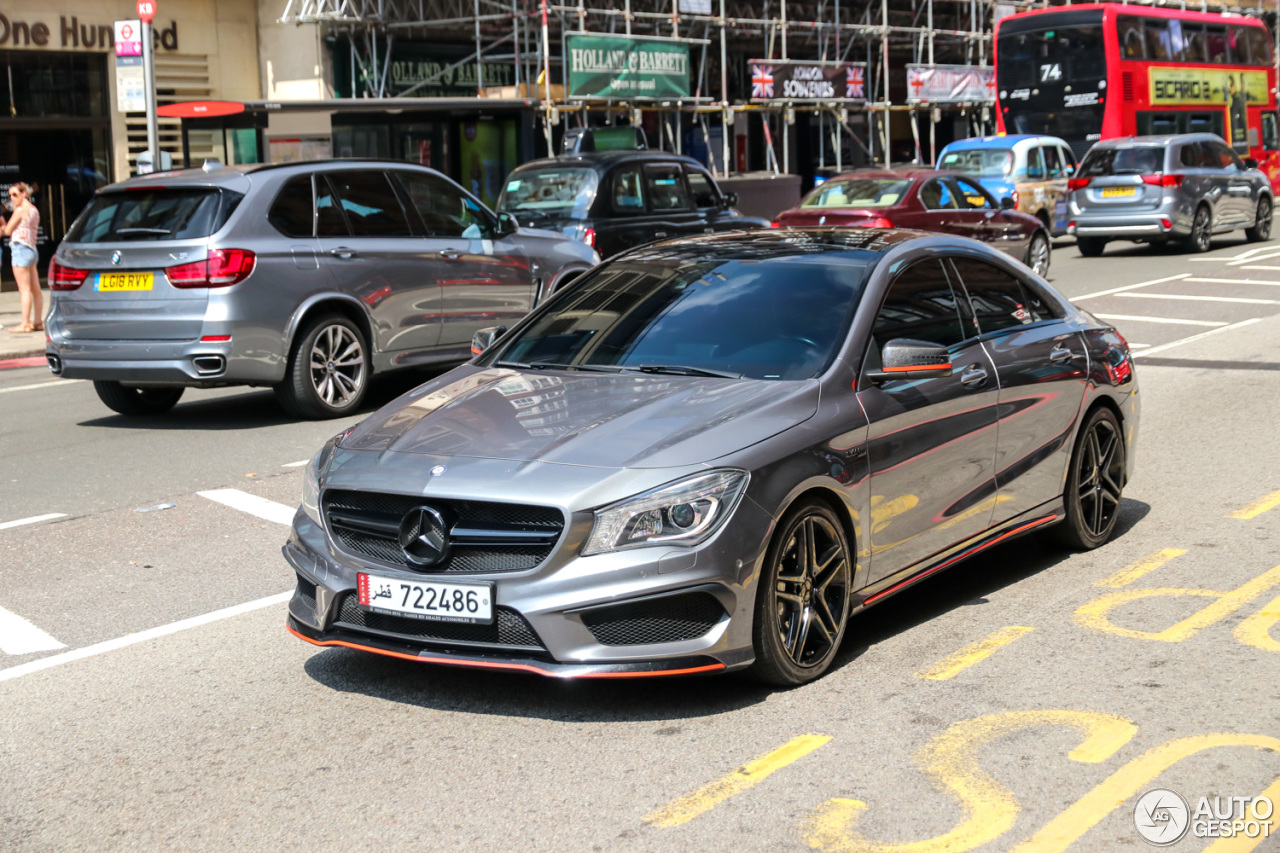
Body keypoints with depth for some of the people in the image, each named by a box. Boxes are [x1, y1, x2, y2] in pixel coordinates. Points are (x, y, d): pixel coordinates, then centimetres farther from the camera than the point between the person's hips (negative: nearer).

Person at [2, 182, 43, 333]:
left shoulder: (20, 210, -11)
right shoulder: (34, 210, 15)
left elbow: (8, 230, -7)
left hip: (20, 249, -9)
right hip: (32, 250, 9)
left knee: (24, 289, -8)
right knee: (35, 289, 8)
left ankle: (25, 323, -7)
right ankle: (38, 322, 11)